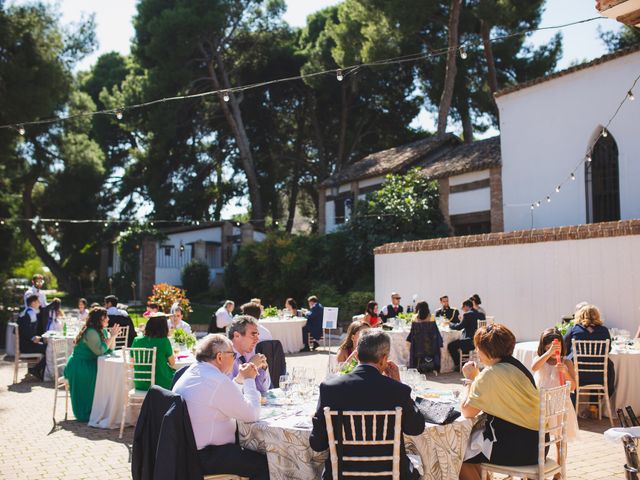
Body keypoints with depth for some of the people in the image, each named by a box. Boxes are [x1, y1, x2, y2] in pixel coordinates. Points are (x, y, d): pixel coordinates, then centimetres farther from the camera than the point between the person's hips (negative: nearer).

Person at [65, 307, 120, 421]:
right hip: (79, 366, -8)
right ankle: (86, 413, -18)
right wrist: (111, 336, -22)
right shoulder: (91, 332, -19)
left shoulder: (102, 331, 9)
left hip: (90, 364, 8)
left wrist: (113, 336, -7)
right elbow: (100, 351, -27)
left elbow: (110, 349, 8)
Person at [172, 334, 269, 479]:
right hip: (203, 458, -10)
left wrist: (240, 379, 11)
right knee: (264, 463, -7)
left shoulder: (192, 371, 8)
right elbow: (252, 414, -17)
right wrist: (249, 380, -6)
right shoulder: (218, 381, -22)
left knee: (250, 450, 22)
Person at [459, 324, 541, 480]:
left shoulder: (492, 373, -18)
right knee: (470, 439, 21)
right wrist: (476, 378, 12)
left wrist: (470, 379, -4)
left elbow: (467, 411, -16)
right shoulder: (515, 365, 9)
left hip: (516, 447, -9)